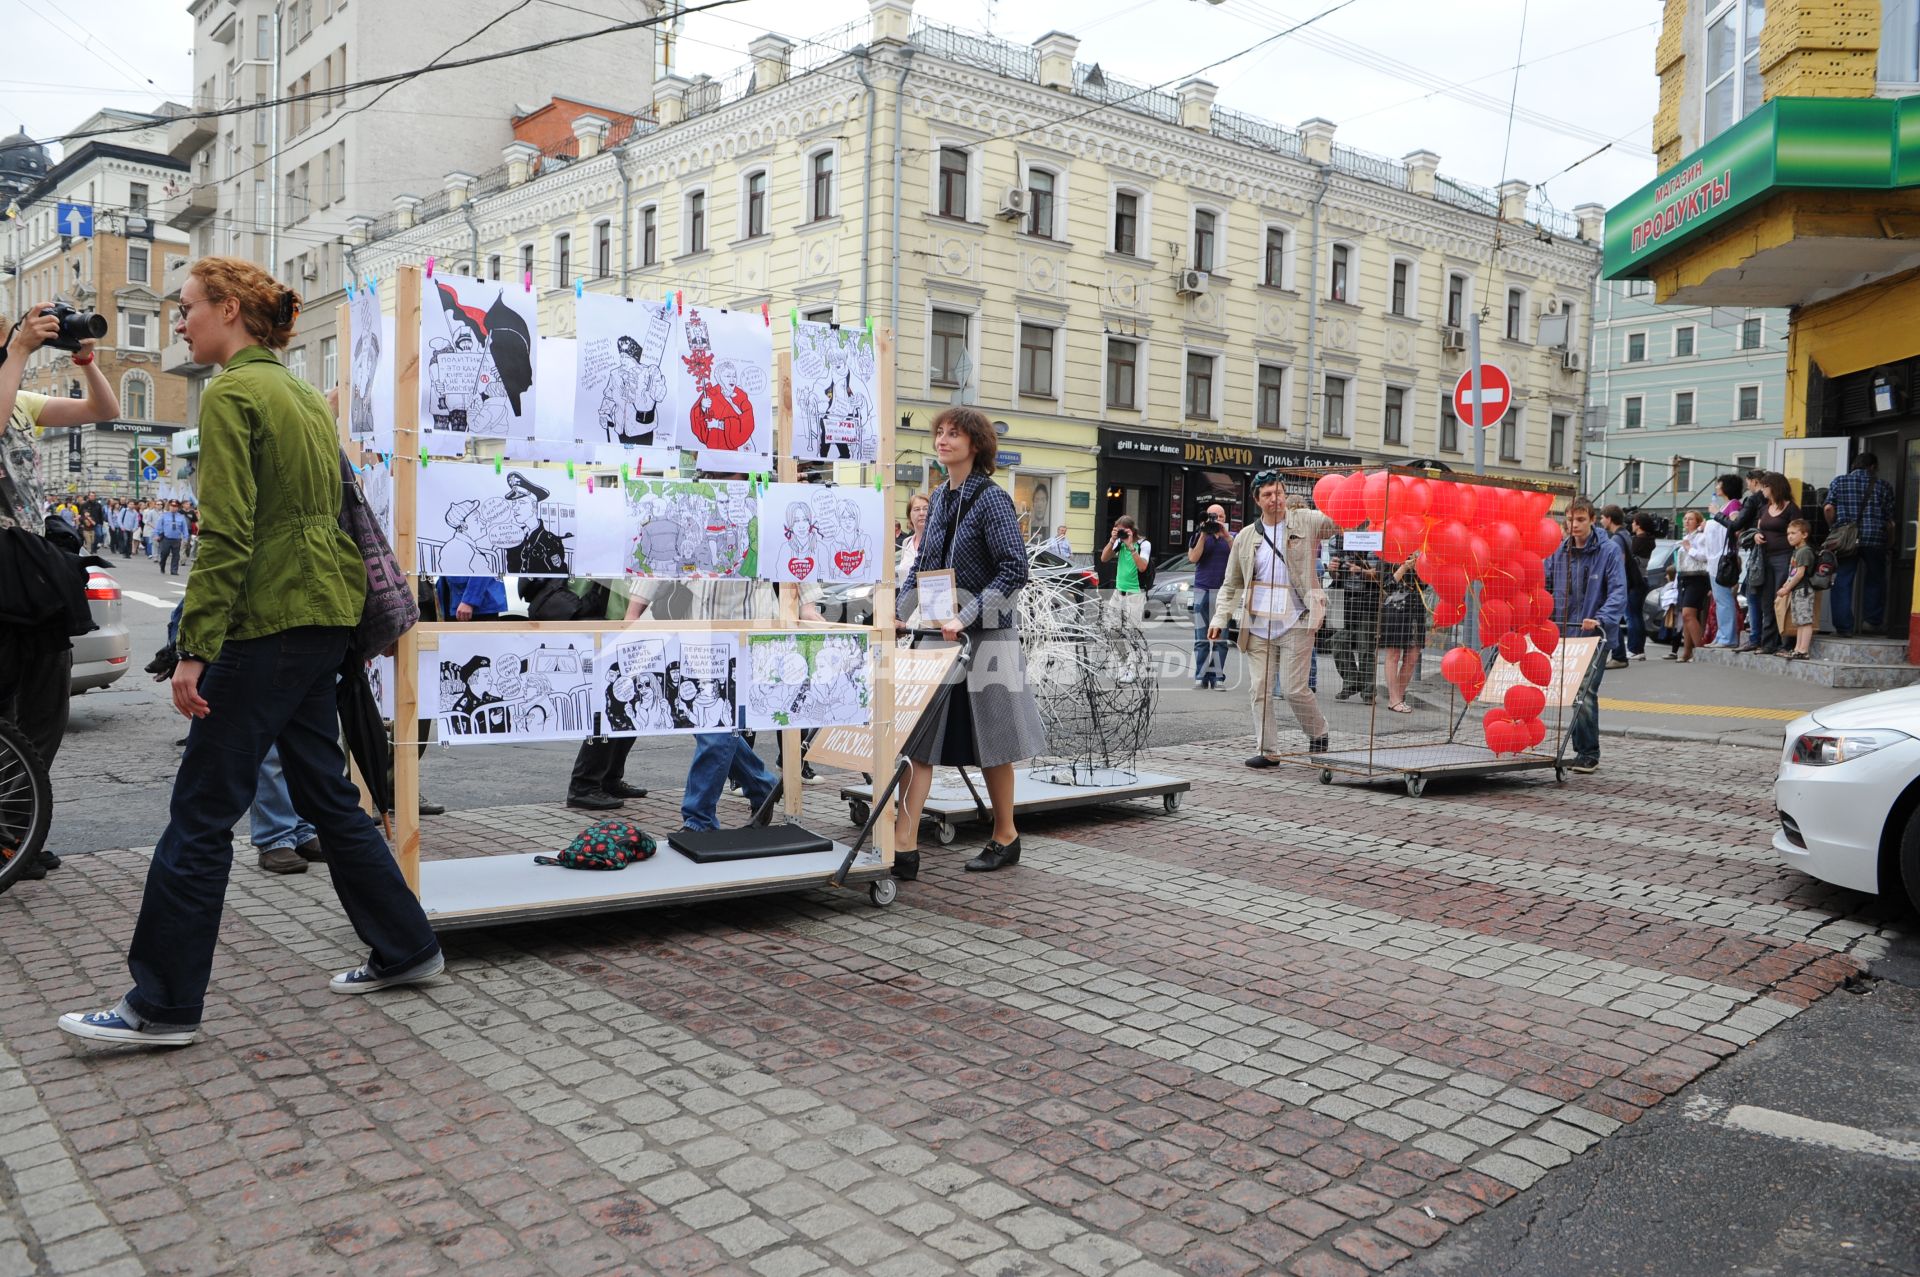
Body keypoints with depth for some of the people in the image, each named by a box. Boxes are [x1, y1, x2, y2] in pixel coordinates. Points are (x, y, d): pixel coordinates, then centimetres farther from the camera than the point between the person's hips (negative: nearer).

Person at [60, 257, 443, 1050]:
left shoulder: (230, 395, -10)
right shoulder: (301, 393, 16)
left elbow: (227, 535, -18)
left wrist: (193, 648, -17)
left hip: (269, 622, -9)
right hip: (325, 618, 9)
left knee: (201, 812, -1)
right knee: (324, 793, 16)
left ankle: (164, 1006, 7)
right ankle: (403, 948, 23)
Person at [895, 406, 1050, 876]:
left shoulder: (992, 498, -10)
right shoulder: (941, 498, 12)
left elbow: (1015, 569, -17)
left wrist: (966, 617, -23)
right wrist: (899, 610, 6)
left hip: (985, 636, -7)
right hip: (938, 634, 7)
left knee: (989, 741, 5)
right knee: (917, 735, -1)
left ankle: (1005, 838, 23)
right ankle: (903, 847, -1)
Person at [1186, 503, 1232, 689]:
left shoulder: (1232, 536, 11)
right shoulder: (1199, 535, 10)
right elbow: (1193, 558, -4)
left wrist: (1226, 535, -12)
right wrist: (1204, 535, -7)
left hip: (1224, 591, 0)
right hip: (1202, 590, 0)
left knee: (1221, 638, -4)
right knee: (1202, 638, -2)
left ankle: (1217, 677, -4)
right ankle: (1201, 677, -2)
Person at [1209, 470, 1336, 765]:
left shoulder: (1305, 522, 3)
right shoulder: (1246, 536, 10)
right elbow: (1231, 584, 14)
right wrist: (1220, 618, 4)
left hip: (1296, 623, -3)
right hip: (1258, 625, 3)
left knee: (1294, 688, -4)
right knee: (1260, 689, 3)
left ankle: (1318, 733, 23)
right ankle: (1267, 751, 12)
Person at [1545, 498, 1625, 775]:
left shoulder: (1610, 550, -6)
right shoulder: (1558, 551, 8)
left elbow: (1618, 591, -13)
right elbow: (1545, 586, 14)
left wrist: (1601, 619, -27)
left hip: (1594, 637, -5)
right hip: (1564, 635, 5)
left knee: (1586, 695, -9)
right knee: (1572, 695, 8)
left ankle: (1588, 754, 0)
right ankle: (1582, 751, 18)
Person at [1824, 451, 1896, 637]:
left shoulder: (1839, 482, 6)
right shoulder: (1883, 486, 7)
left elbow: (1829, 508, -5)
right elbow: (1889, 519, 4)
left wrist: (1835, 528, 8)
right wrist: (1886, 532, 20)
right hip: (1875, 541, 0)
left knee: (1842, 583, 1)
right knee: (1875, 581, 17)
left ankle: (1843, 627, -3)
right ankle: (1872, 622, 19)